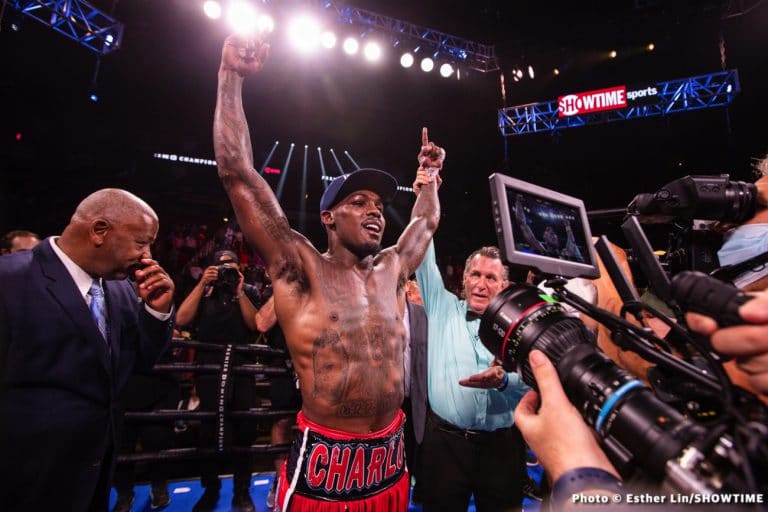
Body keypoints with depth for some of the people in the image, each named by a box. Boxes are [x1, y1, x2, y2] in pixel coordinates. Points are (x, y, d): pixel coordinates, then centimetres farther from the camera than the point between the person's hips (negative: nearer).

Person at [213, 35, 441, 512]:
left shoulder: (391, 270, 5)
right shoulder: (301, 269, -11)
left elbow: (427, 222, 23)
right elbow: (237, 173, -14)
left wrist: (429, 175, 24)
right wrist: (232, 76, -10)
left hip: (389, 458, 6)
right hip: (324, 461, -5)